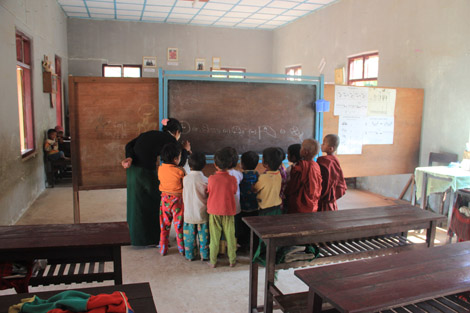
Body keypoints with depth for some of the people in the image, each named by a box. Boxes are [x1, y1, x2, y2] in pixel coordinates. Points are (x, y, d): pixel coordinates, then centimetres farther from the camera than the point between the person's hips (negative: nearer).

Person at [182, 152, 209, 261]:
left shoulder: (185, 179, -9)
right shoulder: (205, 180, -12)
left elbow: (184, 196, 3)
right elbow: (208, 196, -4)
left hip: (189, 213, 1)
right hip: (202, 214, 0)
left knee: (189, 235, 13)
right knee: (203, 235, 12)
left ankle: (189, 255, 23)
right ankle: (204, 255, 21)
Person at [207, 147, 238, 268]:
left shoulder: (211, 178, -12)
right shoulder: (232, 179, -13)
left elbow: (208, 192, 2)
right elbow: (234, 192, 3)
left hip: (214, 211, 0)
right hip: (229, 211, 0)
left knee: (214, 237, 11)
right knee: (230, 236, 12)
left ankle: (213, 261, 20)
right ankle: (232, 260, 23)